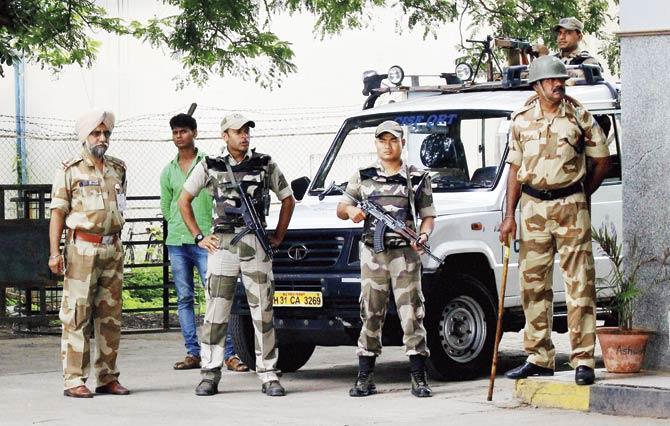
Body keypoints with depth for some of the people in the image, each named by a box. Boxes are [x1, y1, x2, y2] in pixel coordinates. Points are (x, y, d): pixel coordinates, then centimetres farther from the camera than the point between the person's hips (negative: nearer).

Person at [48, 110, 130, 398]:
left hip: (112, 249, 5)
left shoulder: (118, 170, 14)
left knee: (111, 316, 7)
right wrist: (55, 252, -12)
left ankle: (108, 378, 13)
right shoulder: (70, 171, -1)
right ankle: (74, 381, -5)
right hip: (82, 249, -5)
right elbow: (58, 212, -4)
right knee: (77, 316, -6)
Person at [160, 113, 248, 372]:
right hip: (177, 242, 4)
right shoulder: (169, 171, 13)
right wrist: (180, 229, 14)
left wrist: (213, 231, -3)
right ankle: (192, 353, 9)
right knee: (184, 299, 5)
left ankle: (229, 354, -11)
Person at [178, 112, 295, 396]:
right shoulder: (210, 168, 6)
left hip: (256, 245, 0)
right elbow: (184, 201, 13)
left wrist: (278, 237, 11)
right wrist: (198, 237, 7)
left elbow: (288, 200, 18)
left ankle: (268, 376, 4)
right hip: (222, 244, 0)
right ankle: (210, 375, 3)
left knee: (263, 312, 0)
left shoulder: (265, 165, 7)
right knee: (216, 312, -2)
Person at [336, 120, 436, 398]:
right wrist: (350, 210, -9)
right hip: (372, 253, 2)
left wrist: (423, 236, -11)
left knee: (411, 314, -5)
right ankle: (365, 379, 7)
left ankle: (419, 379, -4)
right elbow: (341, 208, 15)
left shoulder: (417, 178, 9)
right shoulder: (363, 177, 12)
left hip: (405, 253, -1)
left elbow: (428, 215, 9)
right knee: (370, 315, 3)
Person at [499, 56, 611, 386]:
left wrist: (578, 197, 7)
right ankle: (539, 358, 14)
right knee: (533, 284, 5)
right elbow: (515, 169, 11)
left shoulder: (580, 116, 1)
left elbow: (601, 162, 7)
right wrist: (509, 216, 5)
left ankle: (583, 360, -7)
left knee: (579, 283, -7)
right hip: (533, 206, 3)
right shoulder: (522, 120, 8)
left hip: (572, 207, -3)